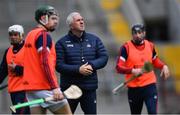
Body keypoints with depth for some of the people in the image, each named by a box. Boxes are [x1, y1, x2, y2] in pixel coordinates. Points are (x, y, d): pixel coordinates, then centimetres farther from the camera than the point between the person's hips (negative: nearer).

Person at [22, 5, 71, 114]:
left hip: (31, 86, 9)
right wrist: (55, 87, -22)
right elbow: (45, 63, -19)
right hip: (44, 87, -9)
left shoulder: (31, 35, 19)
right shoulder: (44, 35, -9)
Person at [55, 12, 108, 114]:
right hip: (69, 88, -2)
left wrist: (92, 65, -14)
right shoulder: (62, 43, -2)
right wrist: (78, 69, -21)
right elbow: (59, 65, -10)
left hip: (89, 88, 2)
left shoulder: (94, 39, 8)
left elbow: (104, 57, 5)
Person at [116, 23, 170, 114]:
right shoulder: (126, 47, -7)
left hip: (150, 85, 1)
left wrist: (164, 66, 4)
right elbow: (119, 67, -12)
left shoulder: (150, 45, 5)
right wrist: (132, 71, -27)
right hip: (133, 87, -1)